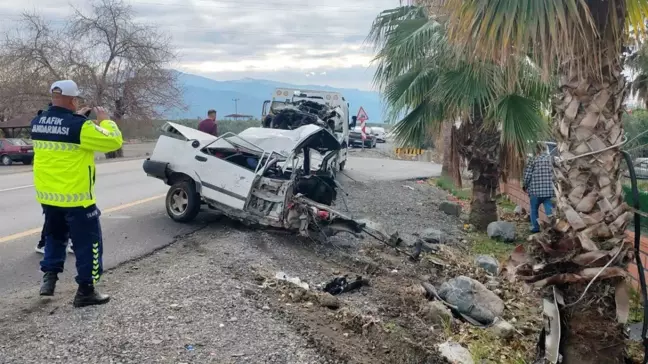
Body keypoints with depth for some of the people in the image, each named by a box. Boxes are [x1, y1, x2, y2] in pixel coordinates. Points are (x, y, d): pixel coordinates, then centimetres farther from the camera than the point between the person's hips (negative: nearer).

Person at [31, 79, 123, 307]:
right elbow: (113, 141, -14)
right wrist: (104, 121, 1)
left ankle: (49, 277, 23)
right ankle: (85, 291, 9)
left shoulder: (37, 123, 3)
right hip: (75, 196, -7)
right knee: (88, 243, 5)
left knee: (54, 236, 28)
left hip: (47, 194, 7)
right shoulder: (79, 126, -19)